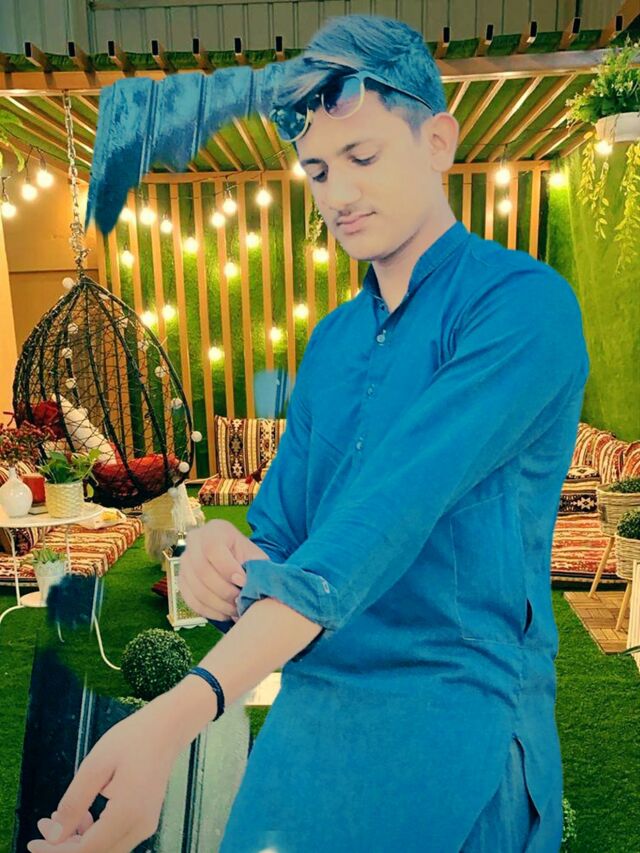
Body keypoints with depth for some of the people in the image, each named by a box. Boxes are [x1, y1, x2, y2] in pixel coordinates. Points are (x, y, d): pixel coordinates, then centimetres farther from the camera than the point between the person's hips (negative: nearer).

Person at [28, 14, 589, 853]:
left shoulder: (522, 302, -11)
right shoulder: (330, 340, 10)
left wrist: (181, 711, -30)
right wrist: (228, 560, -14)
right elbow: (281, 530, 9)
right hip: (306, 709, 6)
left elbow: (389, 514, -24)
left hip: (449, 719, -5)